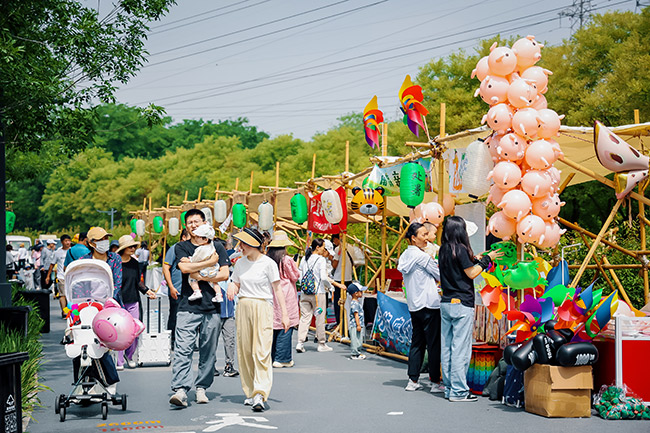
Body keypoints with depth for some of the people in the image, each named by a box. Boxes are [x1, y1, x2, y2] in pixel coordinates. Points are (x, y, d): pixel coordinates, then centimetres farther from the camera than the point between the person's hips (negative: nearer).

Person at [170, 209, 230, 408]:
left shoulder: (217, 247, 10)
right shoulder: (181, 247, 10)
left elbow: (224, 274, 0)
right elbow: (185, 267, -9)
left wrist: (200, 276, -7)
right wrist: (210, 262, -6)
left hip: (211, 307, 1)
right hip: (188, 306, -1)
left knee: (208, 351, 5)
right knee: (182, 349, -12)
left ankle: (201, 388, 15)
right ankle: (180, 389, -17)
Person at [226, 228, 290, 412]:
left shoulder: (268, 263, -6)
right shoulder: (240, 263, 10)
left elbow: (277, 289, -3)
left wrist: (285, 314, -6)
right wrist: (232, 289, -4)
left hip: (263, 308, -5)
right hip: (243, 308, 6)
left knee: (261, 352, -12)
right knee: (244, 352, 5)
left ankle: (260, 396, -18)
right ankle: (250, 392, 14)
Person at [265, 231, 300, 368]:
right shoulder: (287, 260, -13)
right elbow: (296, 276, -4)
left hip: (270, 295, 5)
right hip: (285, 295, -5)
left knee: (272, 325, 12)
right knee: (285, 327, 0)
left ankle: (270, 357, 17)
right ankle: (281, 359, 0)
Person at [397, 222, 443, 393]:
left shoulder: (405, 255, 12)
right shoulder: (421, 256, -13)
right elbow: (440, 275, -5)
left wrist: (433, 284, 24)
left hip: (414, 305, 9)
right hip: (429, 304, -8)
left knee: (417, 342, 12)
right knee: (434, 344, -2)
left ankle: (412, 381, 11)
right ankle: (435, 382, 1)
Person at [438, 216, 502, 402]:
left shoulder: (443, 250, 9)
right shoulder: (460, 249, -12)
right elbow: (471, 274, -8)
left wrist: (476, 259, 20)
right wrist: (486, 259, 1)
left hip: (446, 303, 8)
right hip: (461, 304, -8)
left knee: (447, 347, 10)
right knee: (461, 348, -4)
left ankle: (449, 388, 16)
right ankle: (458, 391, -2)